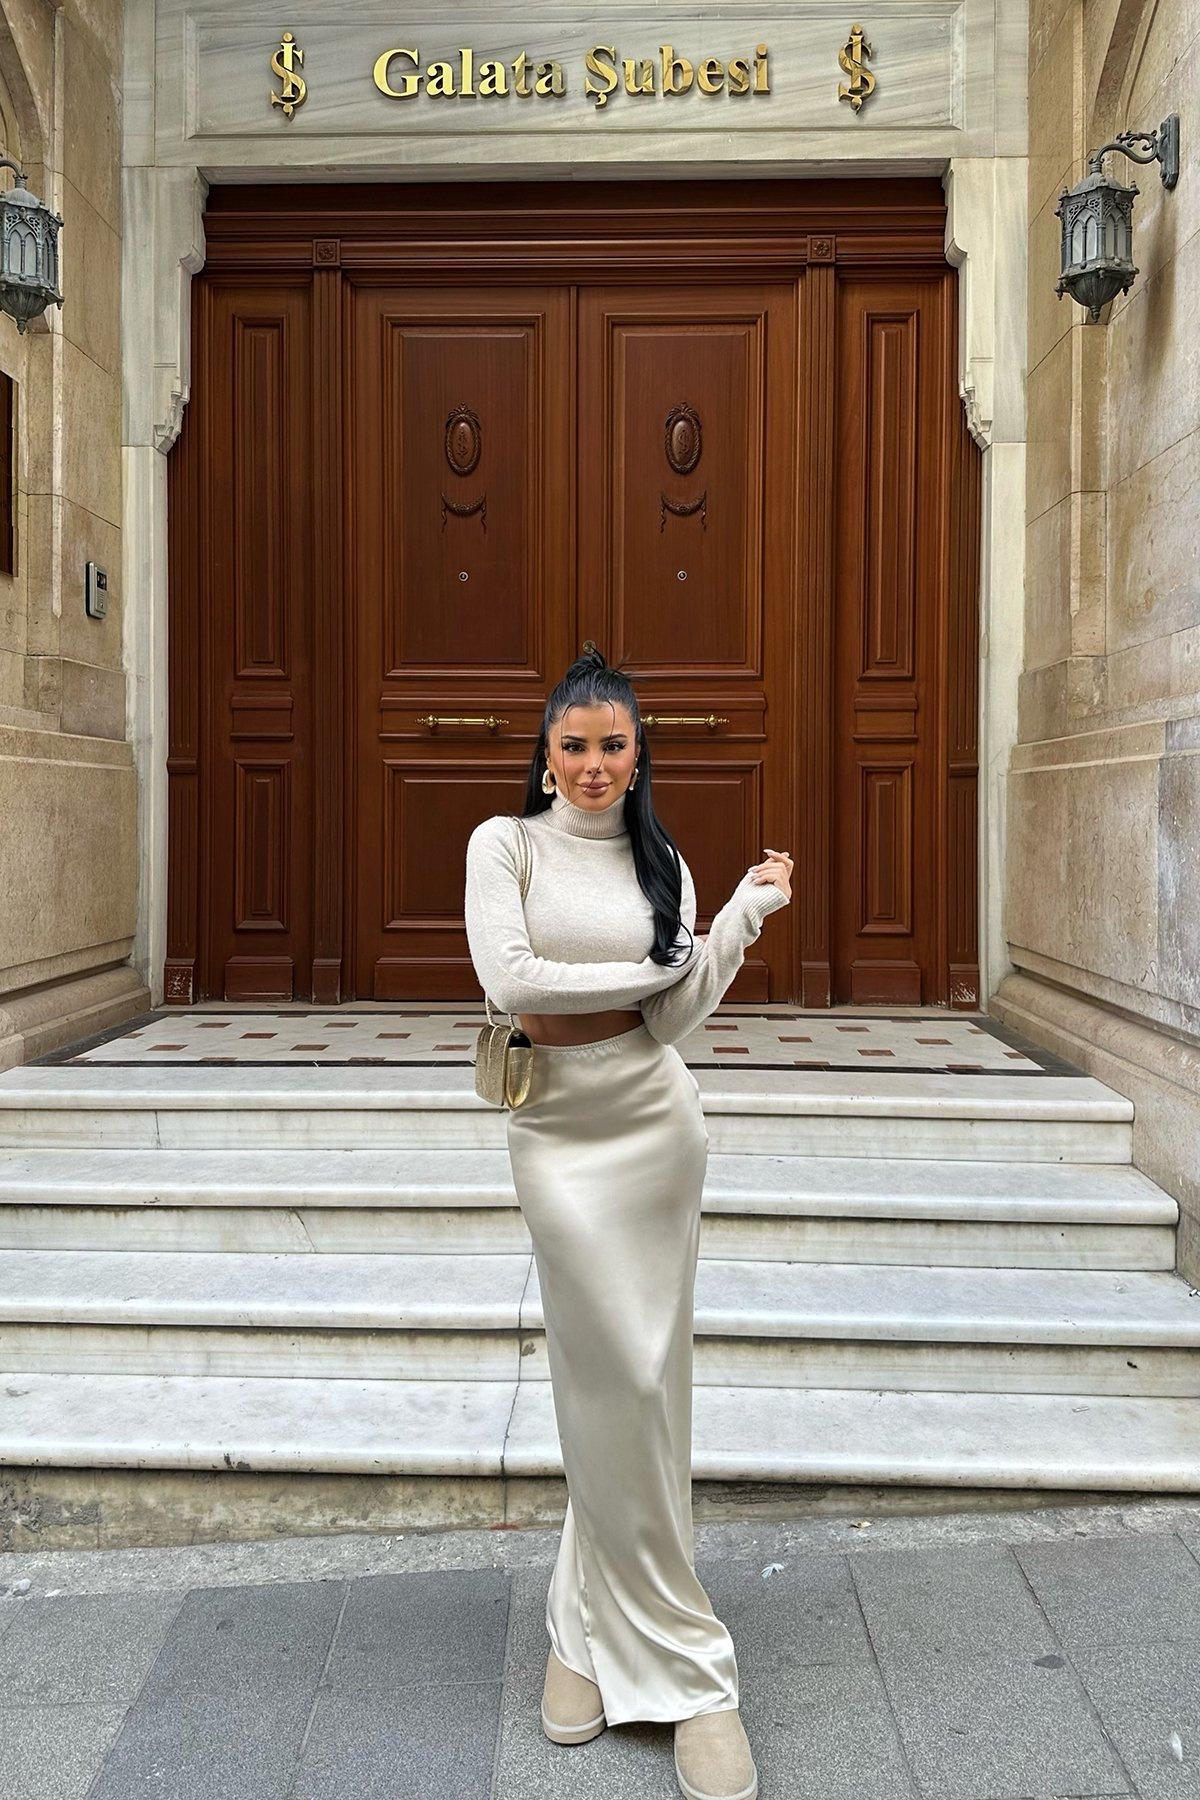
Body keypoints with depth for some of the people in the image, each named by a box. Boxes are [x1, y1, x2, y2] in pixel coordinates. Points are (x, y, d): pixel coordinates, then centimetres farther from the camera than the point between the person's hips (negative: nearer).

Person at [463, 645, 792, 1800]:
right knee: (620, 1376, -1)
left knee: (631, 1377, 5)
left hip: (653, 1122, 3)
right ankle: (679, 1657, 15)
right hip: (554, 1130, -2)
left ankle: (592, 1624, 24)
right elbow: (510, 980, -14)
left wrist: (749, 908, -7)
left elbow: (675, 1018, -2)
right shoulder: (504, 844, 0)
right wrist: (645, 969, -7)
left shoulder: (661, 864, 7)